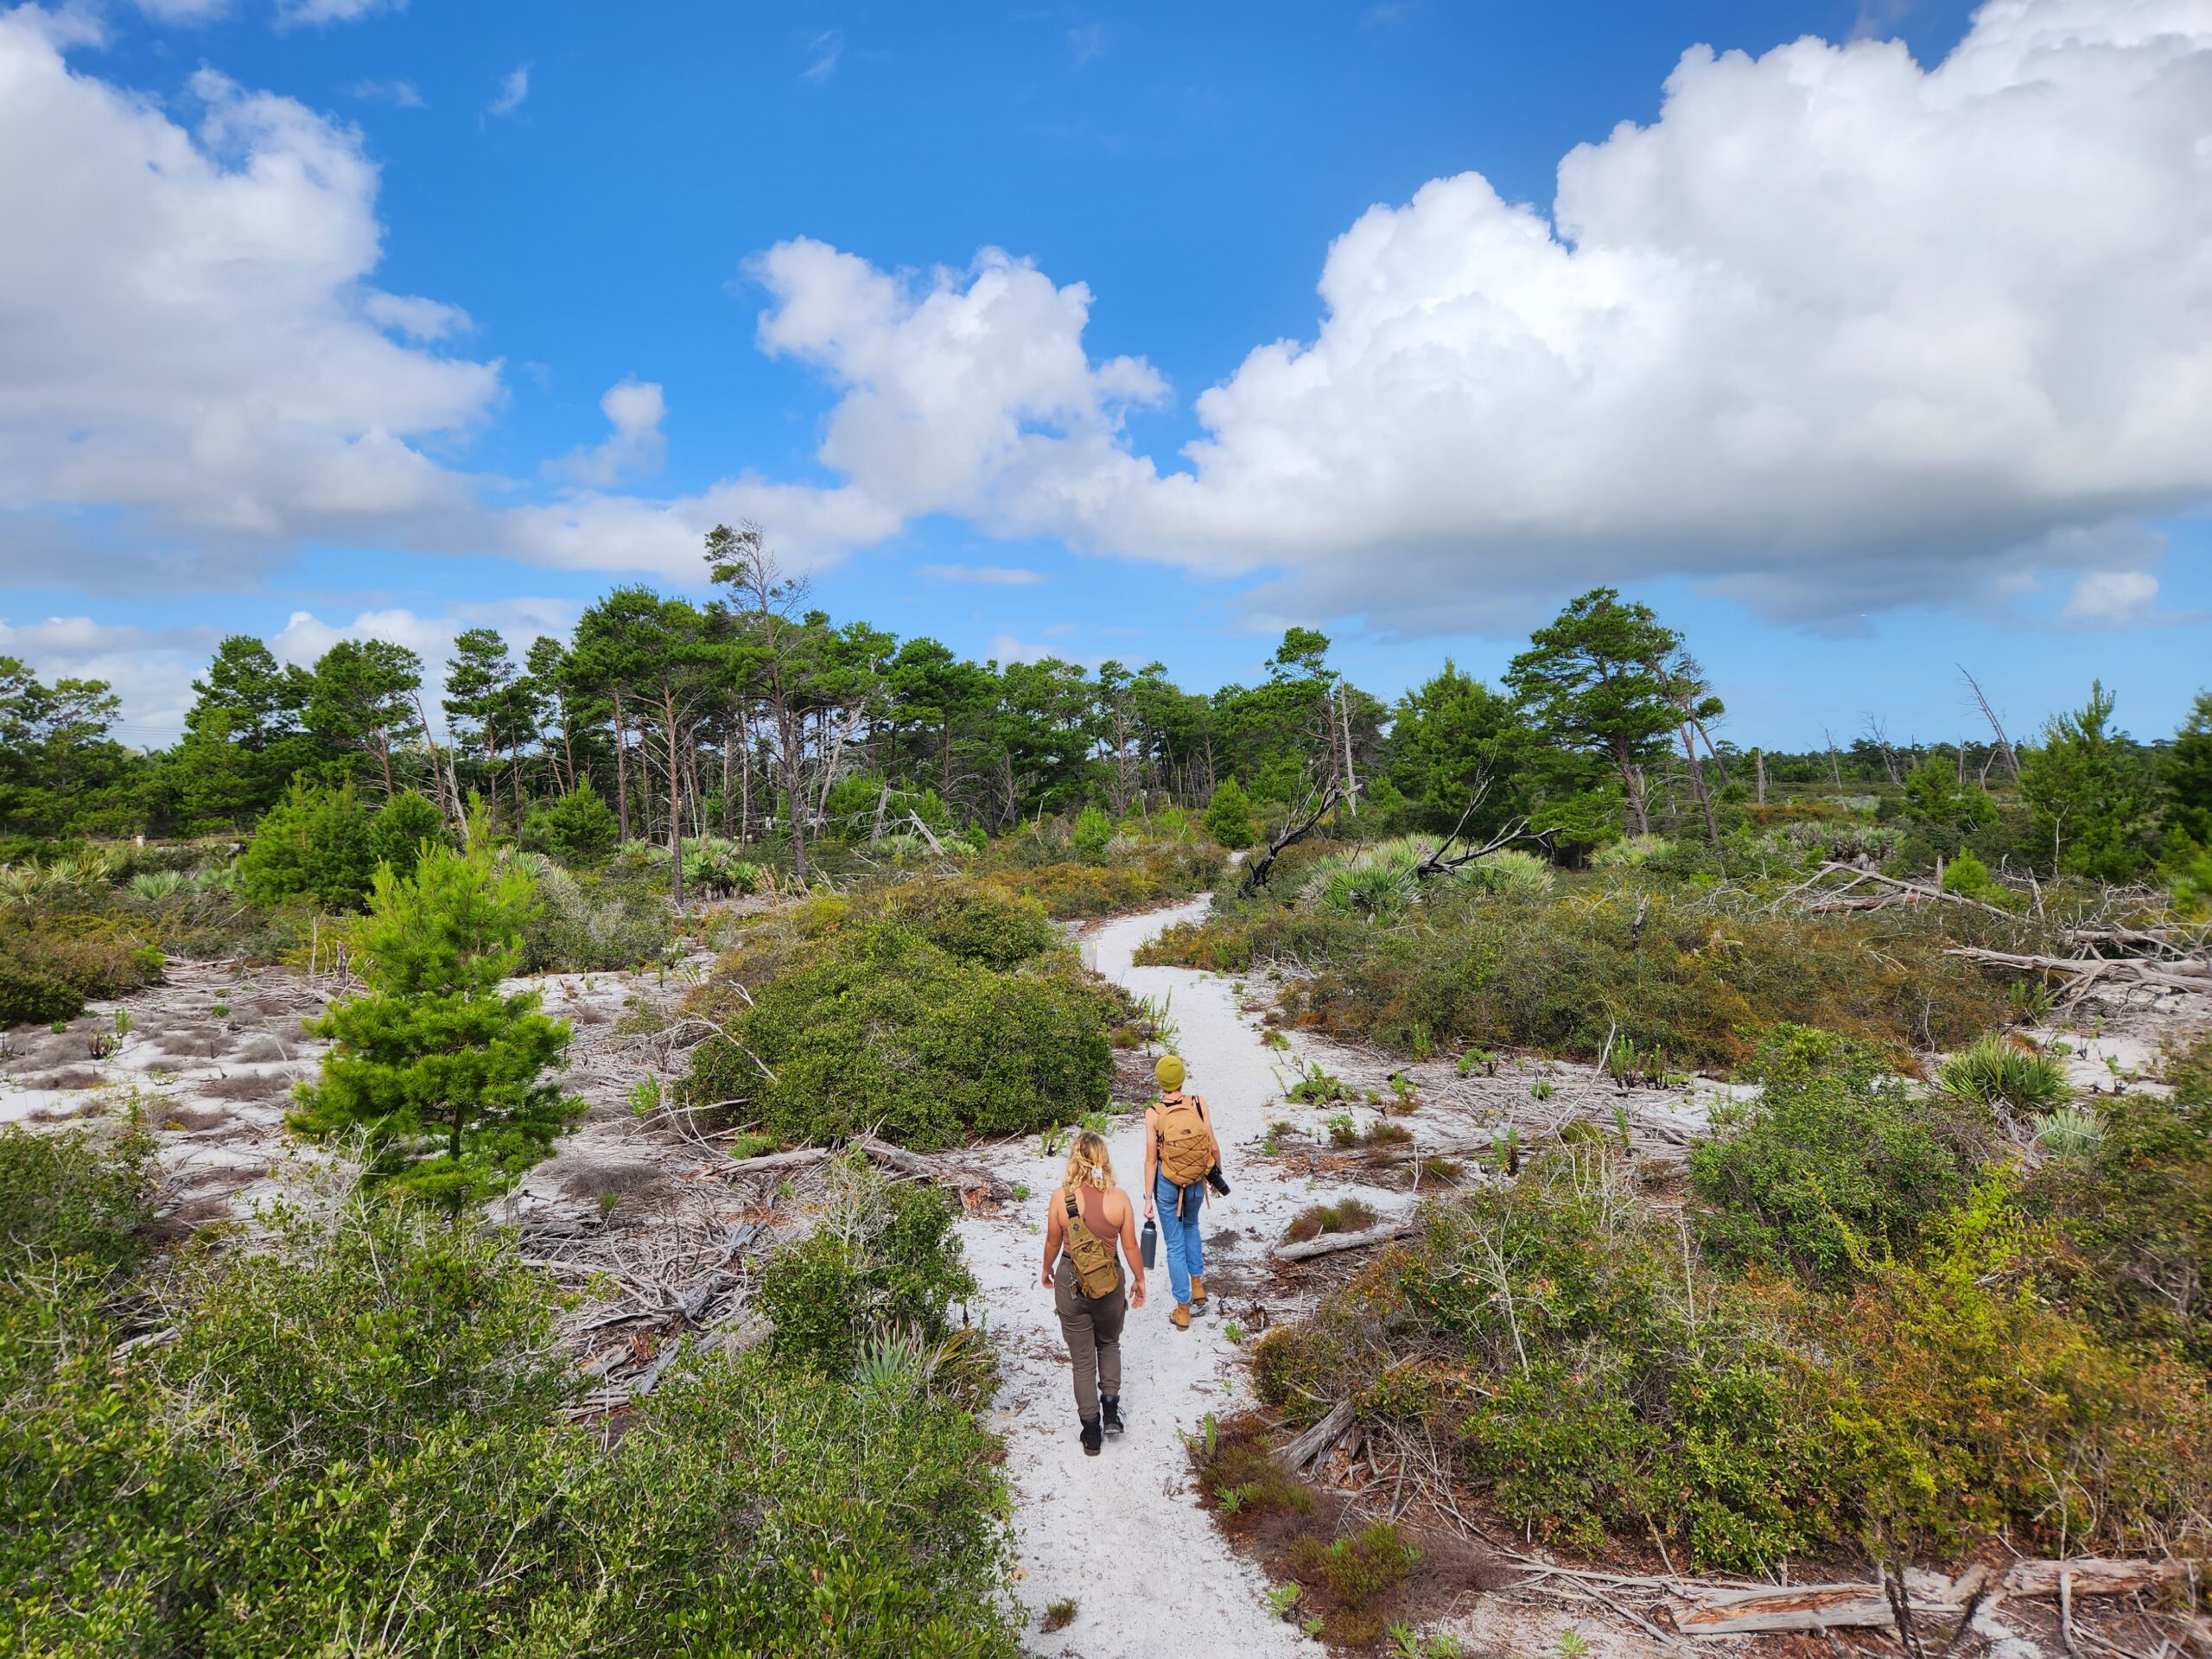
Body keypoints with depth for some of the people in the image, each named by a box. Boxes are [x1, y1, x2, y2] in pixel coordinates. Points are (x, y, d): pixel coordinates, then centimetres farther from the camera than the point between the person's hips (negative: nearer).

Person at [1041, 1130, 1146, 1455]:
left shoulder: (1060, 1197, -15)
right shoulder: (1119, 1198, -14)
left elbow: (1053, 1241, -2)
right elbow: (1130, 1246, -5)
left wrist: (1047, 1270, 17)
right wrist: (1140, 1279, 11)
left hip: (1069, 1283, -1)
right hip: (1110, 1283, 1)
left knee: (1082, 1359, 14)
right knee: (1109, 1344, 29)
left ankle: (1091, 1434, 21)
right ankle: (1111, 1410, 19)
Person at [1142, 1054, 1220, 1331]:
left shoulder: (1153, 1114, -17)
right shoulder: (1199, 1104, -13)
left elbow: (1151, 1160, -14)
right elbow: (1213, 1147, -7)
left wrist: (1148, 1199, -5)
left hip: (1167, 1185, -2)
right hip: (1196, 1183, 2)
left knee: (1175, 1244, 11)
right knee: (1191, 1227, 32)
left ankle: (1183, 1310, 19)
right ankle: (1198, 1286, 35)